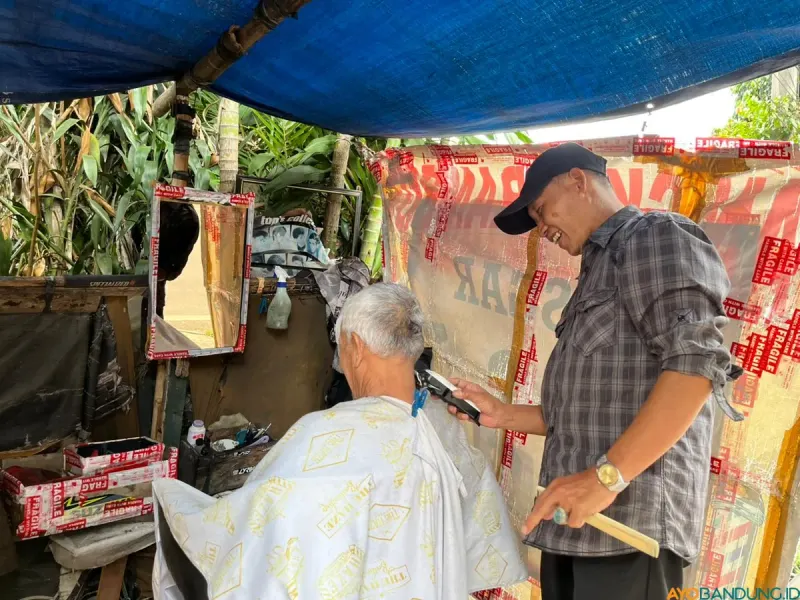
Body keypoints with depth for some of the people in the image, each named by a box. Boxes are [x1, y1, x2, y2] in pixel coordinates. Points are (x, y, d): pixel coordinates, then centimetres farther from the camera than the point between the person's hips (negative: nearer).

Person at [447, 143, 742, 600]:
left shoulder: (657, 236, -2)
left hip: (634, 519, -8)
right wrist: (504, 415, 13)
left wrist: (608, 476, -22)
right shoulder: (598, 271, 25)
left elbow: (697, 361, -18)